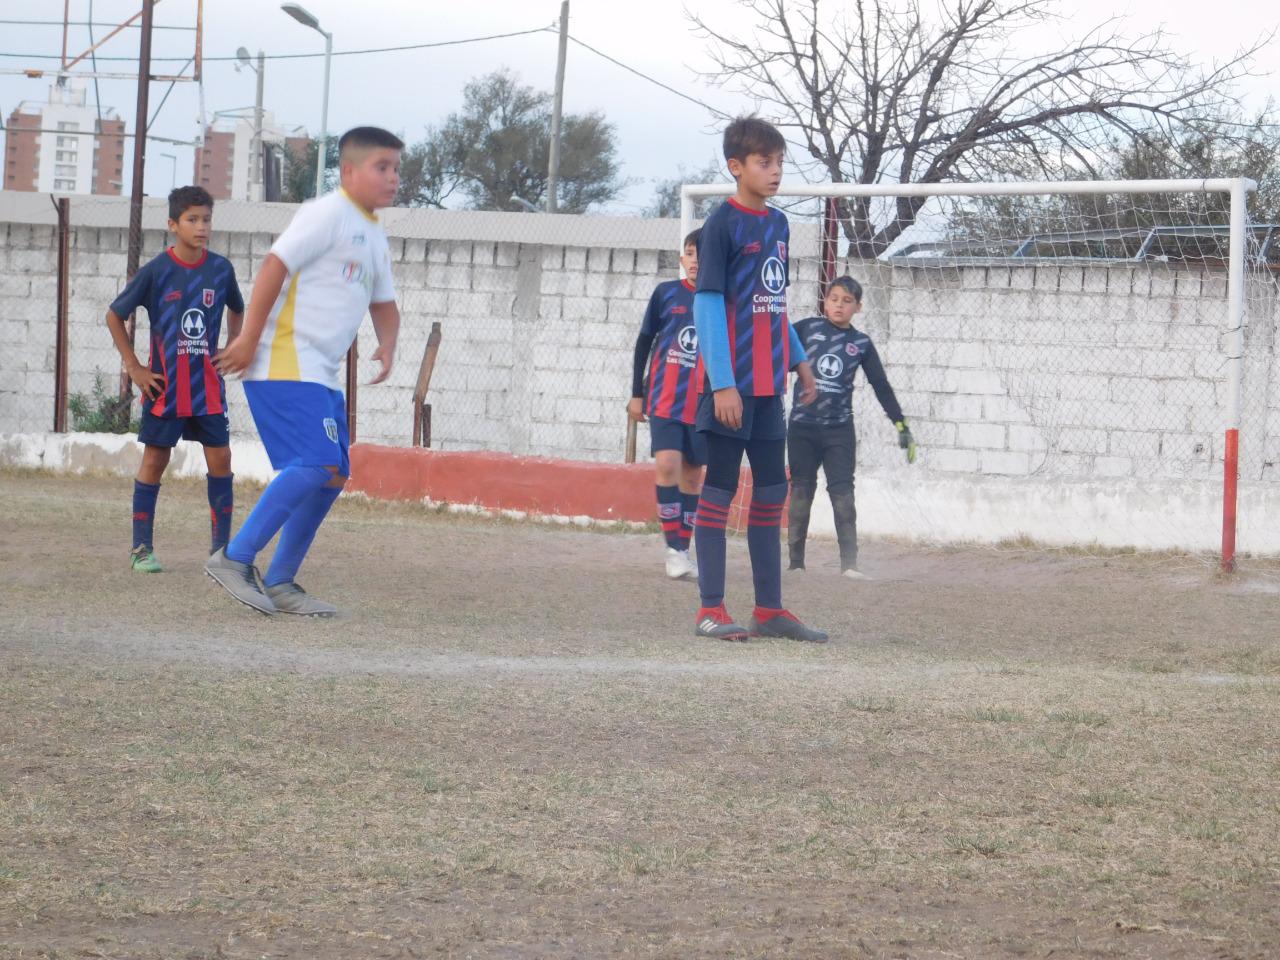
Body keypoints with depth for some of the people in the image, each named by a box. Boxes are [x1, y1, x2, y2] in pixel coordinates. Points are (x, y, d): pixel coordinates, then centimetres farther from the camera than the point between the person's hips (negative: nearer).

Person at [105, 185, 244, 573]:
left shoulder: (221, 269, 0)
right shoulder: (157, 271, -9)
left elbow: (237, 310, 20)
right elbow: (114, 316, -1)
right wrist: (134, 369, -4)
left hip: (207, 384, 3)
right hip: (164, 385, -3)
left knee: (220, 458, -1)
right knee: (155, 459, 2)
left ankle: (221, 547, 7)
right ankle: (142, 549, 9)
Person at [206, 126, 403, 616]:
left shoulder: (375, 237, 21)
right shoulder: (329, 214, -9)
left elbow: (383, 302, 29)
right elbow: (275, 265, -15)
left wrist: (387, 345, 7)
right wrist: (250, 337, -18)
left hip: (321, 374, 10)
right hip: (285, 364, -10)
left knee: (332, 476, 6)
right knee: (315, 464, -20)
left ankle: (280, 582, 12)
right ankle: (235, 558, -16)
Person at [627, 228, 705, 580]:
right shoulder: (666, 293, 1)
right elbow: (644, 342, 8)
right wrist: (636, 394, 6)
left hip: (703, 404, 2)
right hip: (665, 399, -2)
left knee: (692, 475, 6)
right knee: (667, 465, -16)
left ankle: (684, 551, 15)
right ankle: (673, 549, -12)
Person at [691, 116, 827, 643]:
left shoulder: (778, 224, 13)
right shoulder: (722, 224, -9)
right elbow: (708, 305, -13)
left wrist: (799, 361, 16)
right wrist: (722, 384, -18)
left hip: (768, 383, 8)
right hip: (731, 384, -8)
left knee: (771, 491, 10)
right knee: (720, 489, -3)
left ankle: (770, 609, 16)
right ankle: (711, 610, 0)